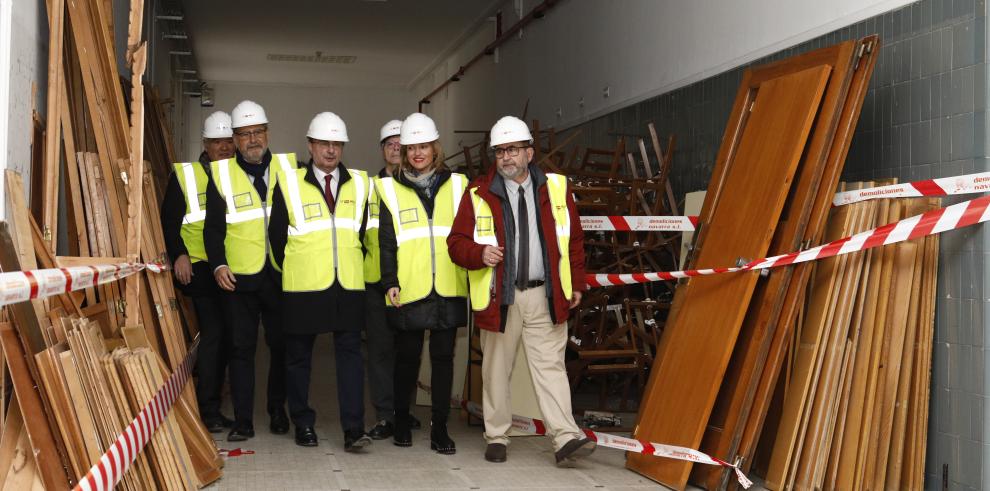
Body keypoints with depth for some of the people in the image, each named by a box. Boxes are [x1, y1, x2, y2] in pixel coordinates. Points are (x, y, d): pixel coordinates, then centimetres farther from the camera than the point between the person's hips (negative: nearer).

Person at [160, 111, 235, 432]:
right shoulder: (184, 175, 2)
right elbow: (170, 221, -1)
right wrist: (178, 255, -13)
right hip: (201, 269, -5)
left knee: (223, 337, 10)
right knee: (213, 334, -12)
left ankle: (212, 405, 22)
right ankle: (208, 410, -5)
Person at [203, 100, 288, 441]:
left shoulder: (288, 167, 5)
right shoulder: (221, 173, 3)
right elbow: (213, 227, 3)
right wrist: (218, 264, -10)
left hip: (281, 274, 1)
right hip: (238, 277, -1)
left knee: (282, 346, 10)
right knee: (241, 348, 2)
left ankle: (278, 411, 27)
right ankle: (243, 421, 9)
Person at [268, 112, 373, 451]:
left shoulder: (359, 184, 10)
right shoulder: (289, 183, 2)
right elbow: (277, 235, 6)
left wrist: (353, 265, 12)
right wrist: (290, 270, 10)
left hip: (349, 285, 1)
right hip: (303, 287, -1)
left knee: (350, 353, -4)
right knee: (299, 355, 7)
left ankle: (353, 429, -4)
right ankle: (303, 425, 20)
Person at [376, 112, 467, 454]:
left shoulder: (456, 185, 9)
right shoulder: (390, 189, 4)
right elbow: (386, 242, 2)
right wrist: (390, 281, -7)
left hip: (449, 288, 1)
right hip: (408, 290, -1)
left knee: (443, 356, 4)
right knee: (407, 356, 9)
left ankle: (439, 427, 13)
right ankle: (401, 420, 26)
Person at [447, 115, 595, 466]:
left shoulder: (555, 188, 7)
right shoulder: (479, 194, 1)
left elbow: (573, 239, 14)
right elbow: (456, 243, 2)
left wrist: (576, 283, 12)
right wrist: (480, 254, -18)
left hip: (545, 296, 0)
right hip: (498, 297, 0)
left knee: (550, 366, -3)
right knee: (496, 370, 8)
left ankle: (566, 440, -5)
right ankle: (496, 438, 20)